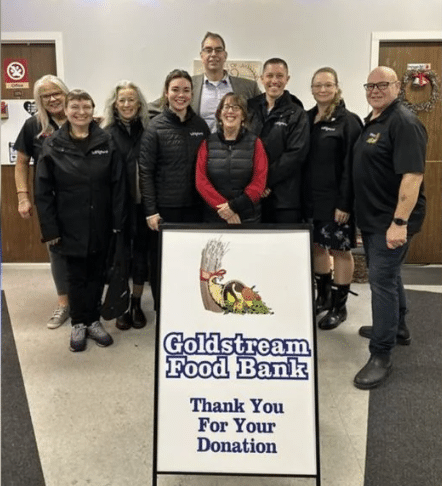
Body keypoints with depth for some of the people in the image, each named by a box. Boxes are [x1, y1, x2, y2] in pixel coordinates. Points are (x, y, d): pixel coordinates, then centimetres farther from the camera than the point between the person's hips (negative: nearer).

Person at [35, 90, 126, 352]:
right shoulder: (53, 146, -3)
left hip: (101, 226, 1)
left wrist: (118, 221, -7)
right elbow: (43, 192, -4)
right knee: (77, 276, 11)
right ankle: (79, 323, 27)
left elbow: (118, 184, -3)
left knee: (97, 274, 13)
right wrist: (50, 229, -8)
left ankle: (94, 321, 30)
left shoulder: (107, 142, -1)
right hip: (71, 227, -1)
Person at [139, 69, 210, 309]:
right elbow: (145, 171, -7)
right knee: (161, 262, 6)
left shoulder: (200, 125, 7)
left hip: (194, 206, 3)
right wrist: (150, 210, -12)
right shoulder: (155, 127, -4)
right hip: (164, 207, -3)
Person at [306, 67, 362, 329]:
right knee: (317, 246, 14)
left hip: (336, 199, -6)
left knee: (340, 250, 3)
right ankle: (323, 297, 31)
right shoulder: (307, 118, 9)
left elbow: (350, 166, -13)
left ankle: (339, 306, 16)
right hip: (311, 197, 6)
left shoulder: (348, 120, -8)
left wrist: (345, 203, -18)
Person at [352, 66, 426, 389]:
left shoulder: (404, 123, -16)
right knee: (387, 274, 21)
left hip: (391, 220, -10)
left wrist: (399, 222, -30)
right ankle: (397, 329, 40)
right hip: (372, 217, 10)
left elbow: (412, 174, -25)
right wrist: (353, 209, 19)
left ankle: (381, 356, 2)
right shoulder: (372, 121, 14)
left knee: (382, 281, -7)